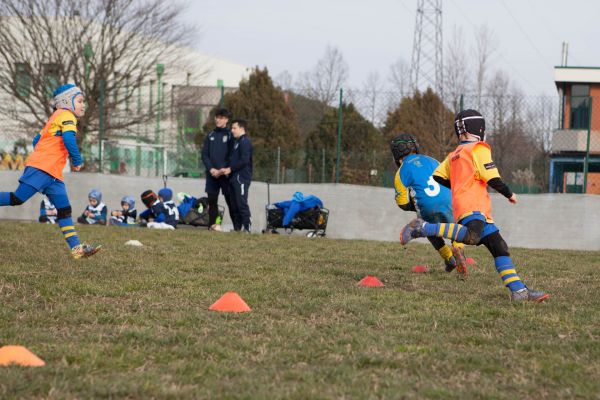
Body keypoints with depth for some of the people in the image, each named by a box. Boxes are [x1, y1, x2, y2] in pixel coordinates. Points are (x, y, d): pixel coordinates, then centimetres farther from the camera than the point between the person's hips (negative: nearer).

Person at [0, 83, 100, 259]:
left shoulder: (55, 119, 27)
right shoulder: (67, 116, -2)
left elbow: (36, 140, 27)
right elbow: (68, 139, -18)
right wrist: (77, 161, -10)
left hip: (53, 174, 10)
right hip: (42, 168, -10)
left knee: (64, 210, 1)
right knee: (17, 199, -13)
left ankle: (76, 247, -5)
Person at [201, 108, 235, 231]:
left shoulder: (230, 135, 1)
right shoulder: (210, 136, 13)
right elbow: (204, 155, 8)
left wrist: (224, 169, -15)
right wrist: (211, 169, -8)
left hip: (226, 173, -4)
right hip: (212, 174, 4)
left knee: (230, 200, -7)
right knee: (212, 201, 2)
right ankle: (213, 224, 5)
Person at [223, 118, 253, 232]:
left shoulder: (245, 141, -8)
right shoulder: (236, 141, 22)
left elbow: (244, 160, -18)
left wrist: (231, 169, -13)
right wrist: (227, 169, 9)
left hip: (241, 177, -10)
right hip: (234, 177, 10)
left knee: (242, 203, -13)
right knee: (234, 204, 9)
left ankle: (247, 227, -15)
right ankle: (237, 227, 12)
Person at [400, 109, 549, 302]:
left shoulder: (454, 155, 25)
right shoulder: (479, 149, 1)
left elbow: (438, 177, 19)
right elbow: (492, 178, -7)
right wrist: (509, 194, 7)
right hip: (473, 206, -10)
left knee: (499, 247, 6)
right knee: (472, 236, -37)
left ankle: (518, 290, 0)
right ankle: (421, 228, -27)